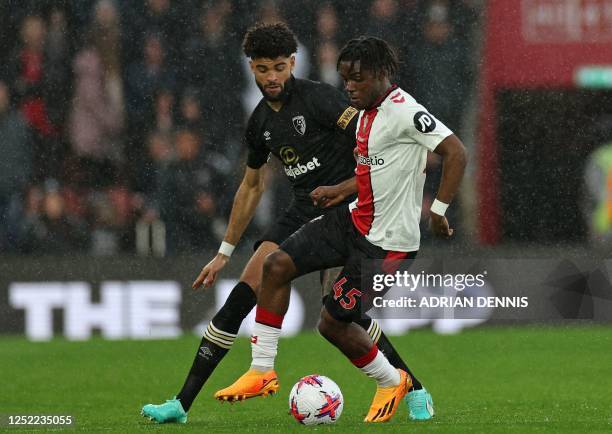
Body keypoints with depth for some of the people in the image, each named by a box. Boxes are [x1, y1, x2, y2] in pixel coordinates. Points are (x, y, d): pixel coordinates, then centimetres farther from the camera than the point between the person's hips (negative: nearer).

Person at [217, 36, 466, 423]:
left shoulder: (405, 112, -20)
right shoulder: (366, 113, 9)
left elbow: (456, 152, -25)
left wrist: (439, 210, -26)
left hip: (387, 241, -9)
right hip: (355, 219, 9)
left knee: (333, 323, -5)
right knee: (277, 264, -2)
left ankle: (392, 382, 21)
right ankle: (262, 369, 6)